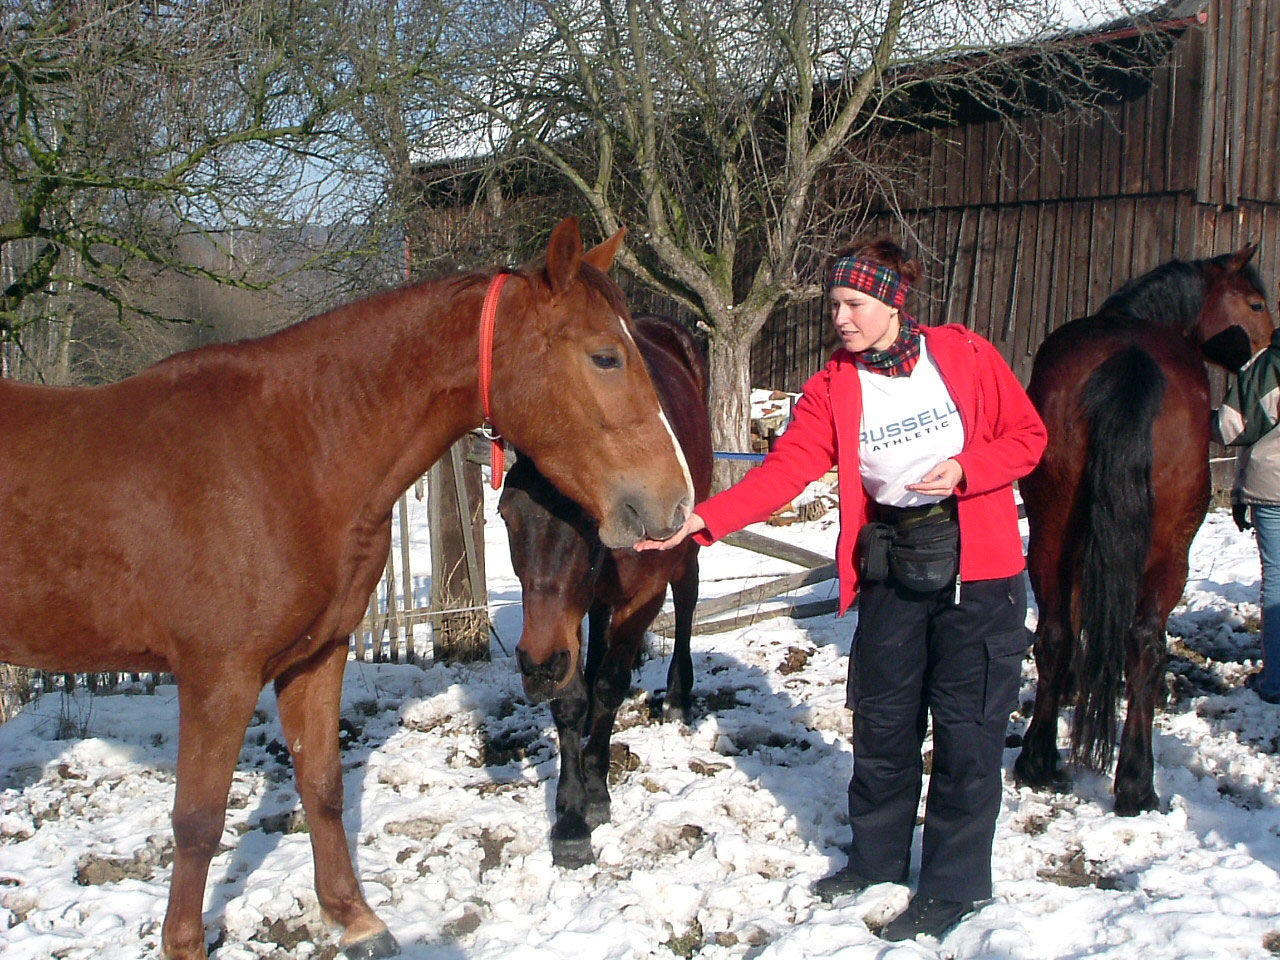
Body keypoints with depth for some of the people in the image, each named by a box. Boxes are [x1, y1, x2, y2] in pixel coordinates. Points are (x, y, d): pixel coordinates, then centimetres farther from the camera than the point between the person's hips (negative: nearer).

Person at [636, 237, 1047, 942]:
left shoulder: (963, 354, -6)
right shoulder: (833, 388, -2)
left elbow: (1027, 436, 0)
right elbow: (783, 470, -12)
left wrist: (964, 469, -18)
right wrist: (704, 519, -25)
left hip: (977, 568, -2)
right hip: (891, 571, 3)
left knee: (967, 728, 2)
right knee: (882, 720, 11)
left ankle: (954, 885, 19)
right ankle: (876, 858, 33)